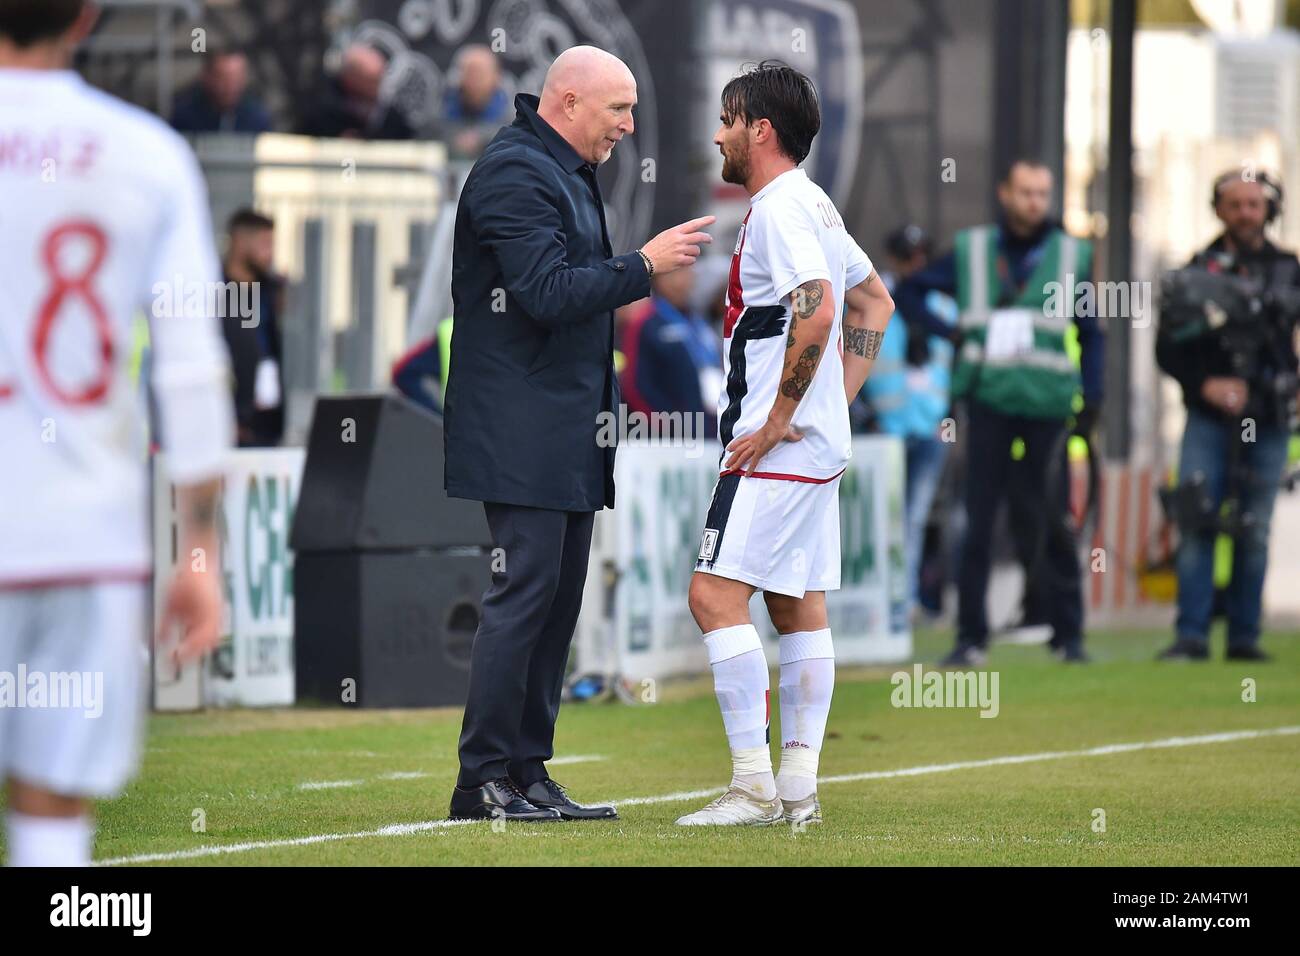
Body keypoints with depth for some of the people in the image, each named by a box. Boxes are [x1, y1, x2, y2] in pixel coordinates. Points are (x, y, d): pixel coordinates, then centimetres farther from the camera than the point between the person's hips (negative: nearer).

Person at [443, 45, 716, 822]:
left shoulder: (568, 174, 20)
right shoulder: (515, 174, -13)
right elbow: (548, 291, -21)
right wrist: (644, 266, -19)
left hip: (568, 431, 10)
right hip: (523, 433, -10)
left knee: (559, 598, 9)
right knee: (526, 591, -10)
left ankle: (528, 773, 12)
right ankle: (483, 780, -7)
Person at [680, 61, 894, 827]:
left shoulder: (779, 209, -14)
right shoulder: (814, 205, 17)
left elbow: (816, 310, -27)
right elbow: (876, 304, 26)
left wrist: (777, 419, -21)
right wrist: (839, 399, 19)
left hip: (777, 446, -11)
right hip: (820, 443, 11)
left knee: (716, 594, -12)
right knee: (801, 607, 9)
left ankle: (755, 786, -15)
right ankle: (799, 787, 10)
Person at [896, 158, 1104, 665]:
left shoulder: (1072, 255, 7)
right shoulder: (971, 251, 7)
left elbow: (1090, 332, 12)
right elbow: (908, 293, 15)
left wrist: (1092, 397, 3)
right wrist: (948, 332, 0)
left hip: (1048, 405, 0)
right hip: (988, 402, 0)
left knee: (1056, 522, 0)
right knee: (978, 522, 0)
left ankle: (1069, 633, 8)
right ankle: (970, 637, 4)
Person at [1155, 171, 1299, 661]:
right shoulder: (1198, 270, 7)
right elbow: (1167, 348, 7)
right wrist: (1205, 384, -8)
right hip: (1208, 418, -1)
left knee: (1254, 533, 2)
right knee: (1196, 525, -9)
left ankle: (1244, 636, 7)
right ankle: (1191, 634, -8)